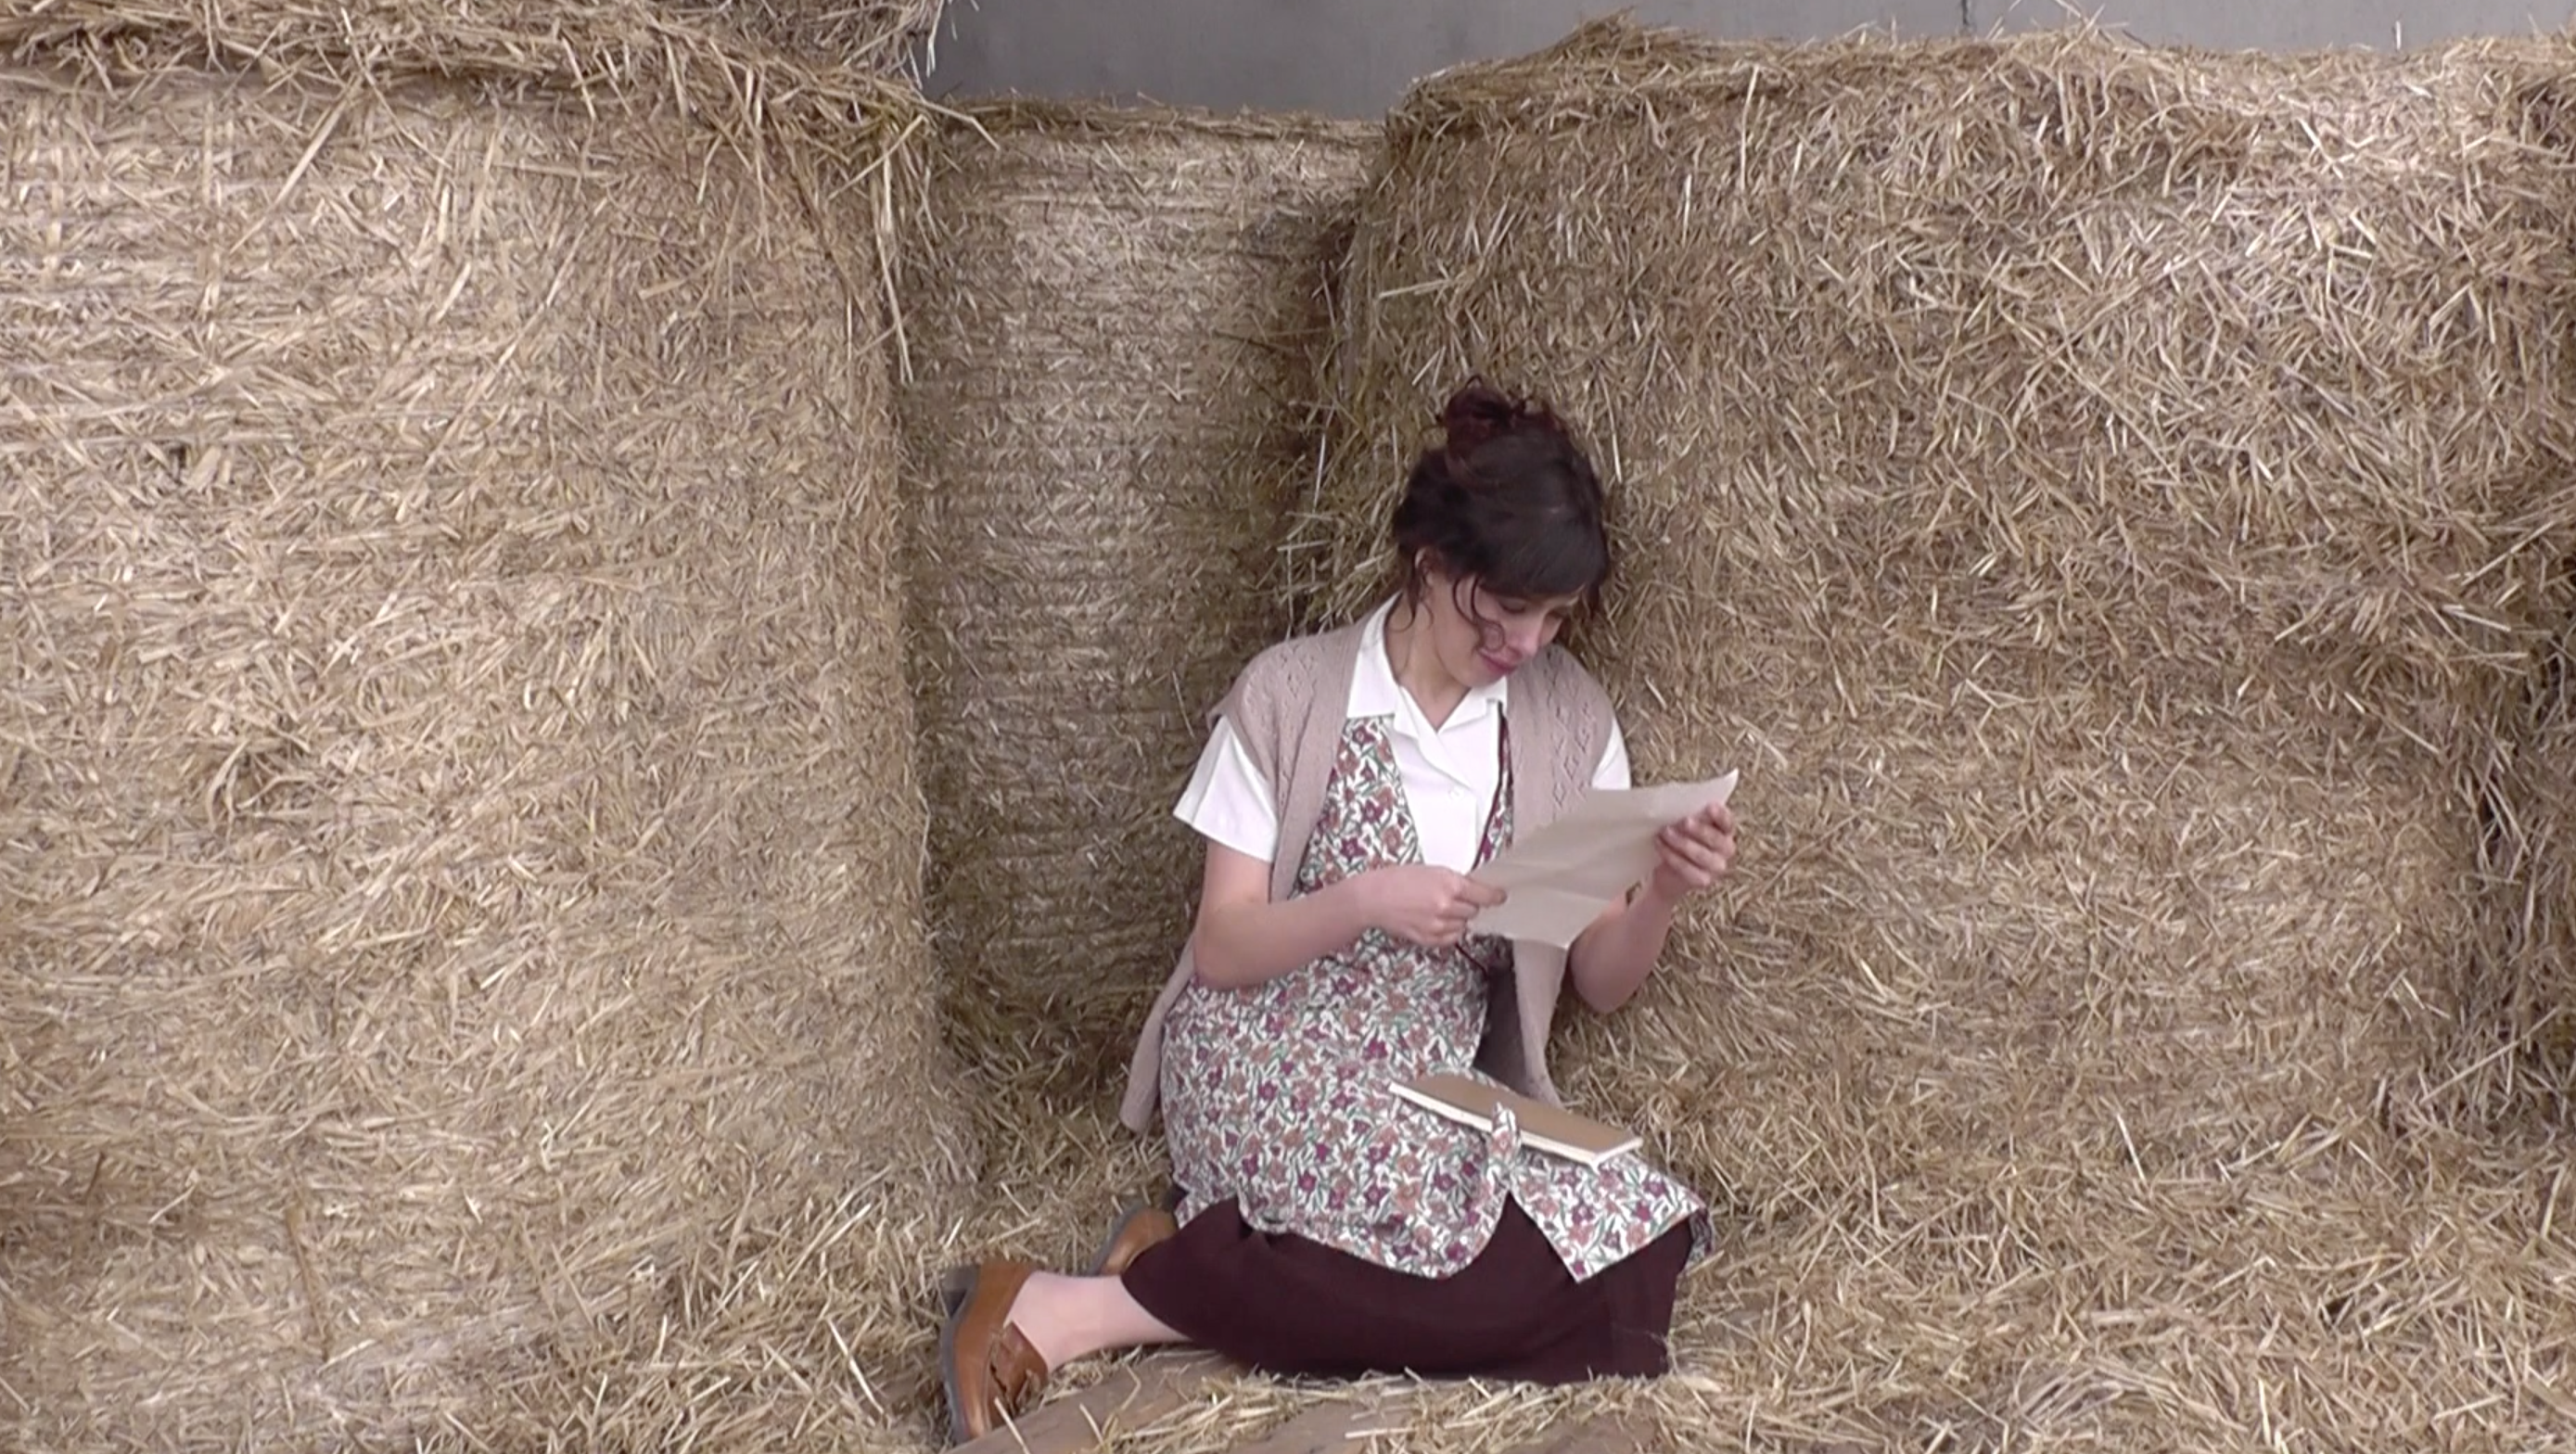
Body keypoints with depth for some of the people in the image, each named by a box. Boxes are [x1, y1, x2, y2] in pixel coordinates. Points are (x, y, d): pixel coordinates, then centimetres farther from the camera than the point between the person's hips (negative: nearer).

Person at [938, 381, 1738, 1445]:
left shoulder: (1571, 722, 5)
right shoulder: (1289, 696, -4)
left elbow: (1601, 982, 6)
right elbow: (1221, 951, -7)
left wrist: (1663, 896, -14)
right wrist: (1366, 901, -24)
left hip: (1437, 1097, 5)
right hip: (1273, 1070, -5)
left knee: (1630, 1256, -25)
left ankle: (1206, 1267, -13)